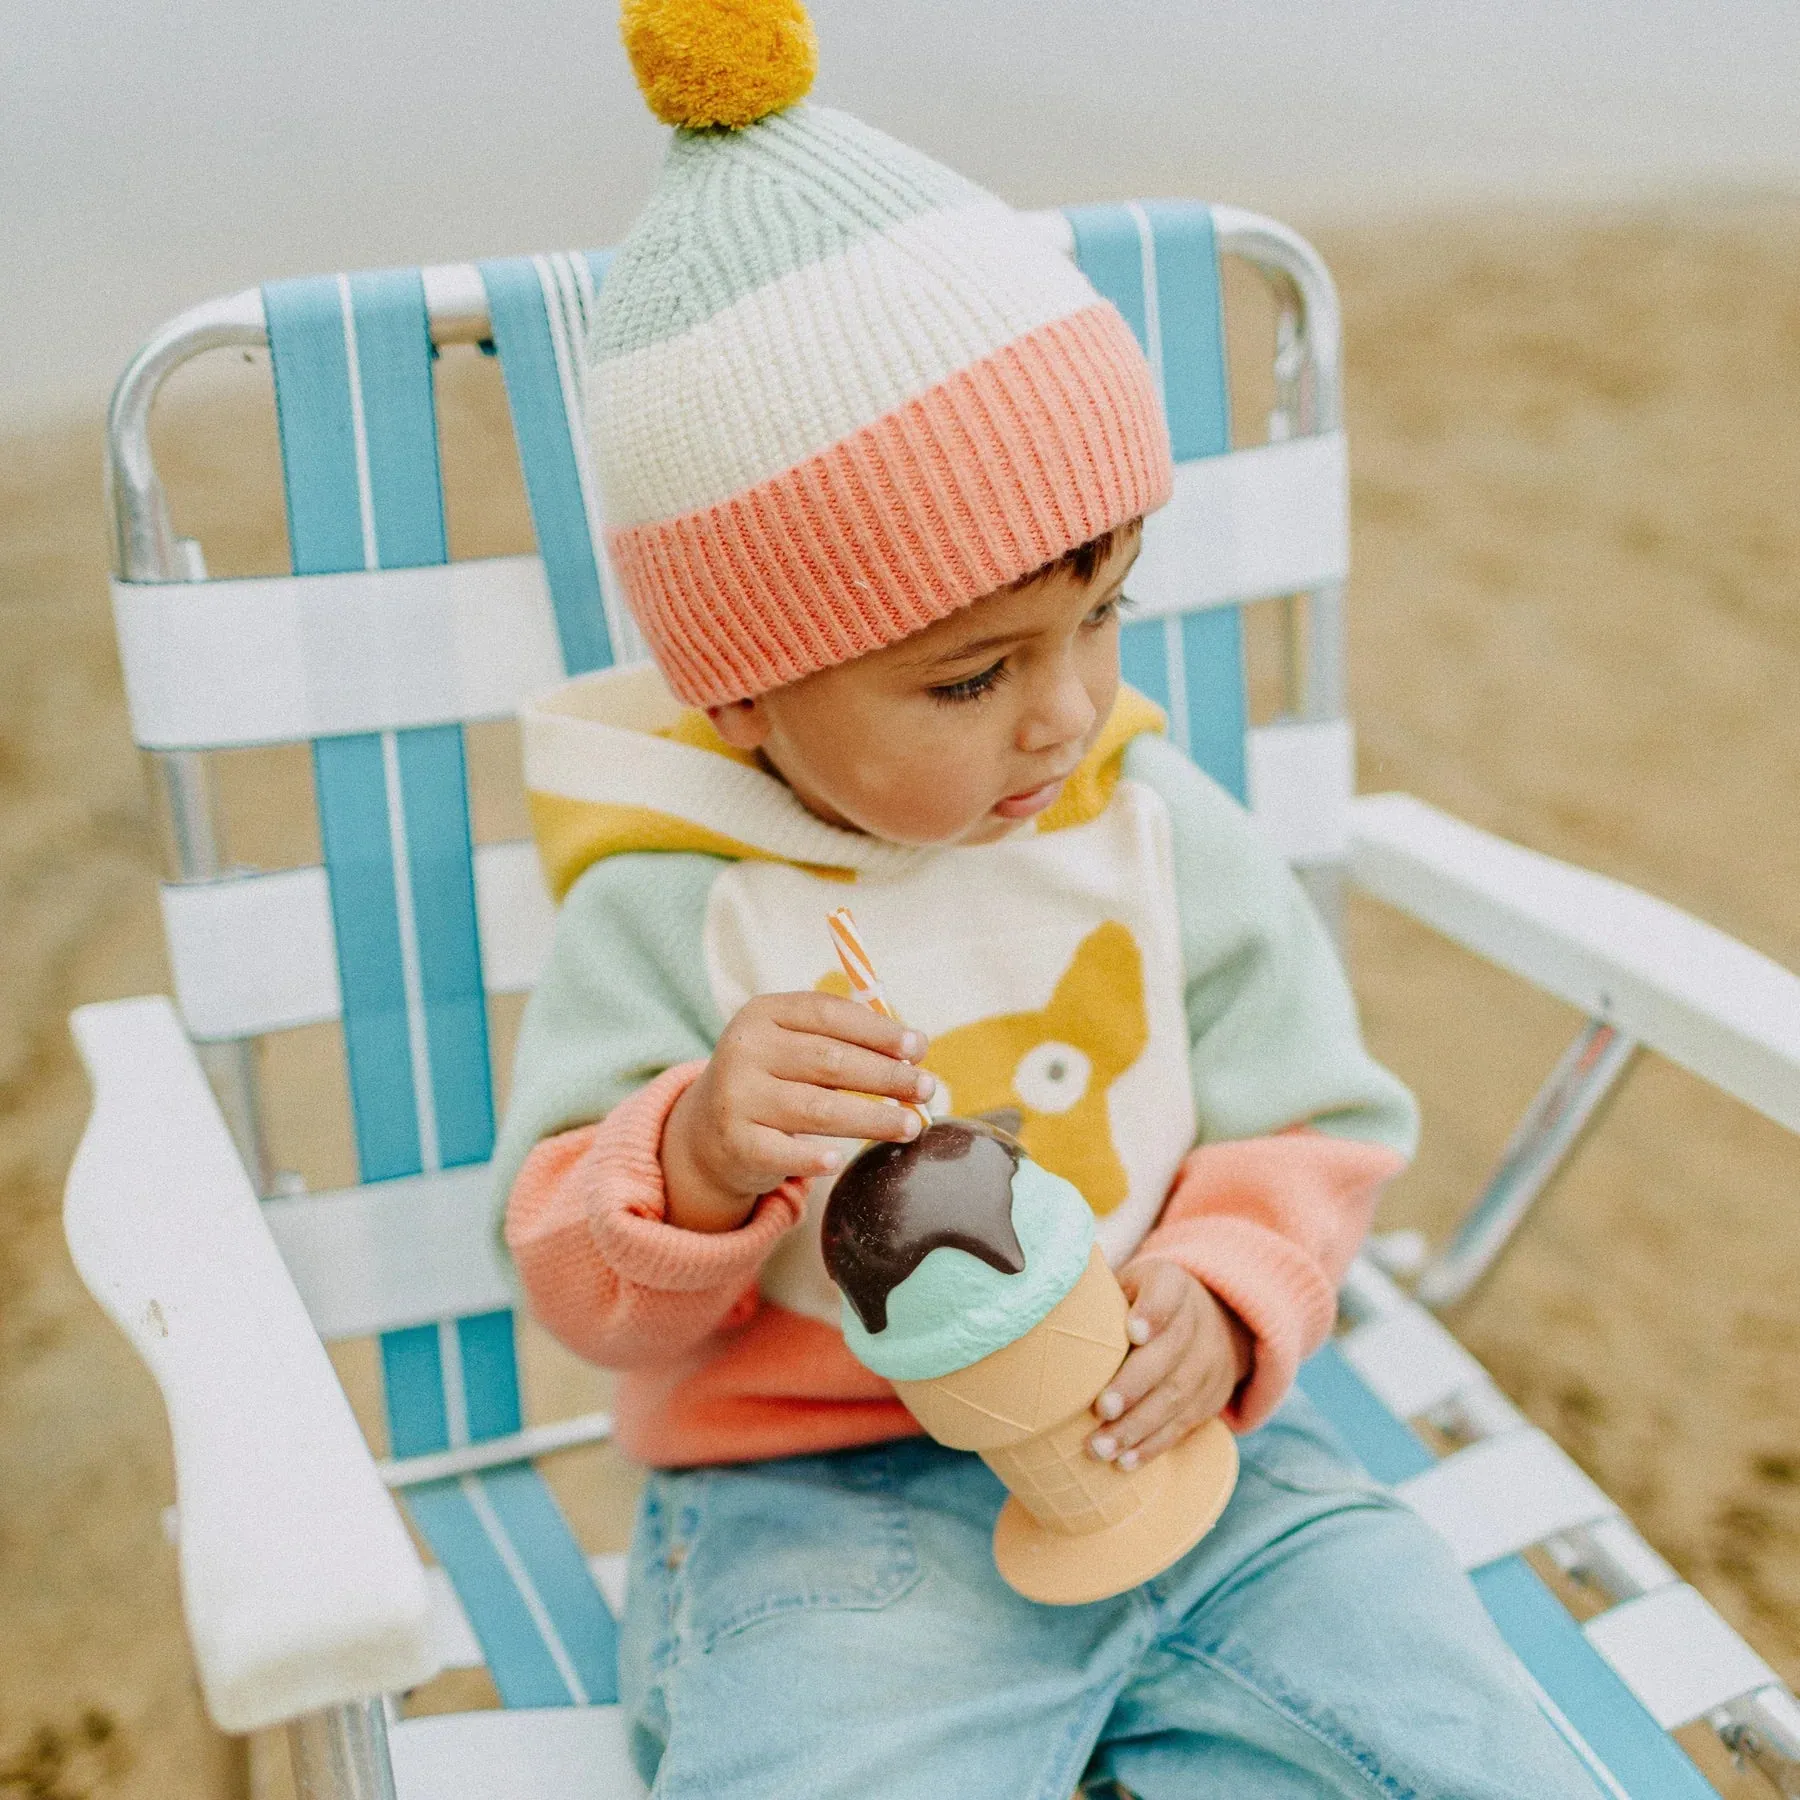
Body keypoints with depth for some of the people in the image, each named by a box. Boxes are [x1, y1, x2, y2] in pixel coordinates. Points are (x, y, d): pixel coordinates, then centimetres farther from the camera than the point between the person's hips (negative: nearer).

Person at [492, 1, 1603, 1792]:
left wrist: (1227, 1292, -14)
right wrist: (695, 1158, -27)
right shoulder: (668, 911, -9)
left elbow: (1313, 1122, 7)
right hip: (817, 1506, -3)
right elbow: (586, 1290, -5)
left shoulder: (1157, 831, 0)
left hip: (1176, 1452, 4)